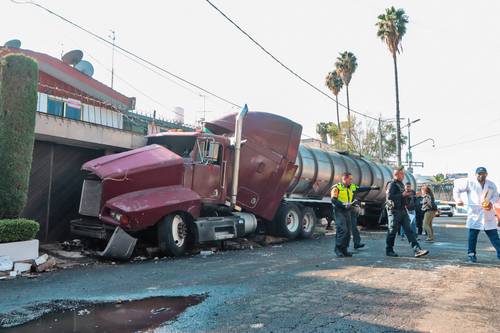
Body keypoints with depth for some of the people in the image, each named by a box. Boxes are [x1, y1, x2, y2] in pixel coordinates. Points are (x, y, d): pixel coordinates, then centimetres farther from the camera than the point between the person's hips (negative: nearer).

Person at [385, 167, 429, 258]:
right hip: (394, 211, -8)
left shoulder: (401, 184, 18)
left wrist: (407, 195, 10)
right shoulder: (392, 184, -10)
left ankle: (417, 250, -3)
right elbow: (389, 196, -23)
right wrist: (402, 195, -21)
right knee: (392, 232, 1)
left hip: (402, 210, 8)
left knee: (409, 230, 1)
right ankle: (389, 251, 12)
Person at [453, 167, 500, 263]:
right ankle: (471, 254, 11)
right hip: (474, 213, -2)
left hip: (488, 214, 3)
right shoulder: (470, 183, -2)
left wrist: (491, 202, -8)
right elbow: (457, 189, -1)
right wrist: (458, 199, -18)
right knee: (472, 235, 1)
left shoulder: (492, 185, 8)